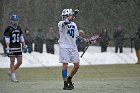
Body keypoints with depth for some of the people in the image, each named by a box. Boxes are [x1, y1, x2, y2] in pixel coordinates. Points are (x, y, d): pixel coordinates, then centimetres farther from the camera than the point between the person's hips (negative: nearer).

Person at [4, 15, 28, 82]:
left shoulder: (19, 28, 12)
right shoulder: (9, 29, -8)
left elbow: (21, 38, 18)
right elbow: (7, 40, -11)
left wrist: (24, 45, 14)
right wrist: (7, 48, -17)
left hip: (18, 48, 6)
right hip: (12, 48, -6)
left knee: (20, 62, 4)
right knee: (12, 62, -2)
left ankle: (11, 72, 22)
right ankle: (13, 76, 3)